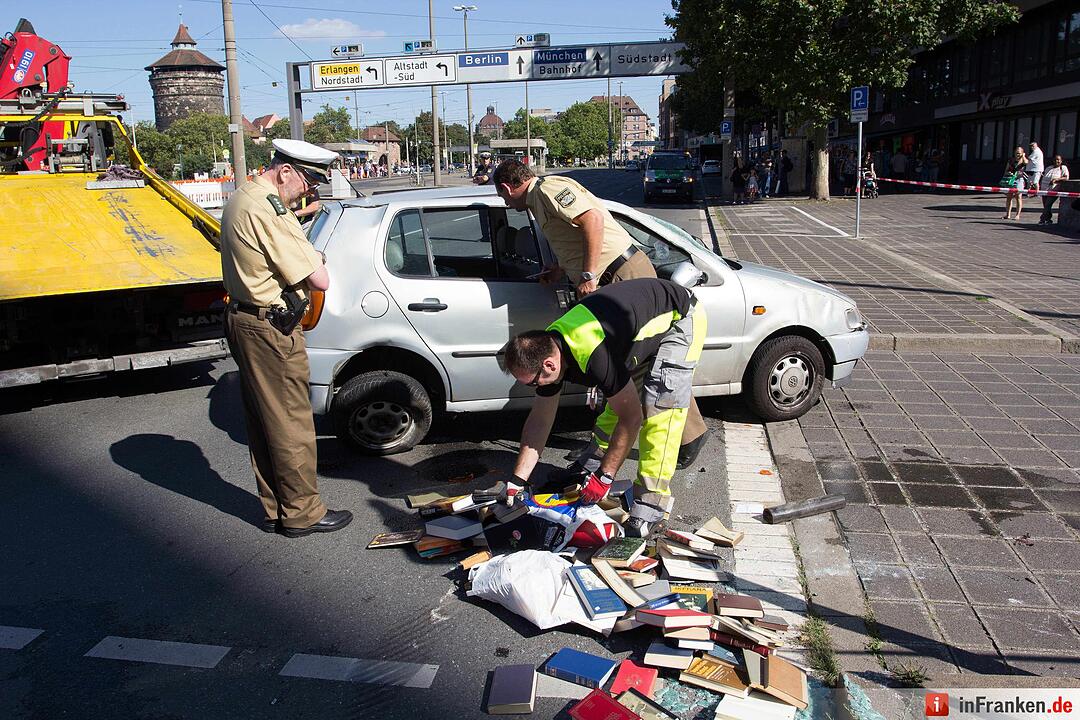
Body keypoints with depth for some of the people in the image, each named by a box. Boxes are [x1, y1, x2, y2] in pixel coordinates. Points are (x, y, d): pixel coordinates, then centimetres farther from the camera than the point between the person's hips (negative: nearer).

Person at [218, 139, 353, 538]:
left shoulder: (242, 198, 12)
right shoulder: (269, 211, -22)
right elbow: (319, 280, -22)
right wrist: (313, 259, -2)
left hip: (244, 320, 11)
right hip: (271, 330, -11)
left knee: (263, 422, 17)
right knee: (291, 425, 1)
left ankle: (275, 510, 28)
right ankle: (302, 513, 13)